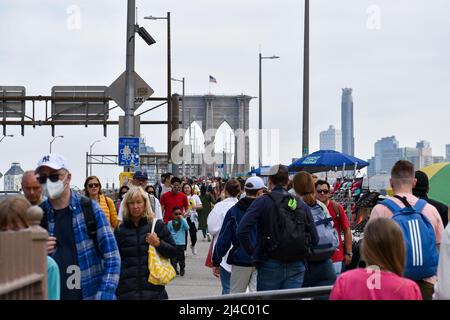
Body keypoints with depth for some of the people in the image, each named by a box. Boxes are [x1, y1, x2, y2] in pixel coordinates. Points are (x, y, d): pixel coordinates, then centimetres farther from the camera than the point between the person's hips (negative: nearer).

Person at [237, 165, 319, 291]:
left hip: (270, 266, -3)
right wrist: (299, 252, 14)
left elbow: (242, 231, -14)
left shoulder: (262, 202, -5)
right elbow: (314, 239, 4)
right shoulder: (302, 205, 7)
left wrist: (253, 252, -3)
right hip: (296, 267, 3)